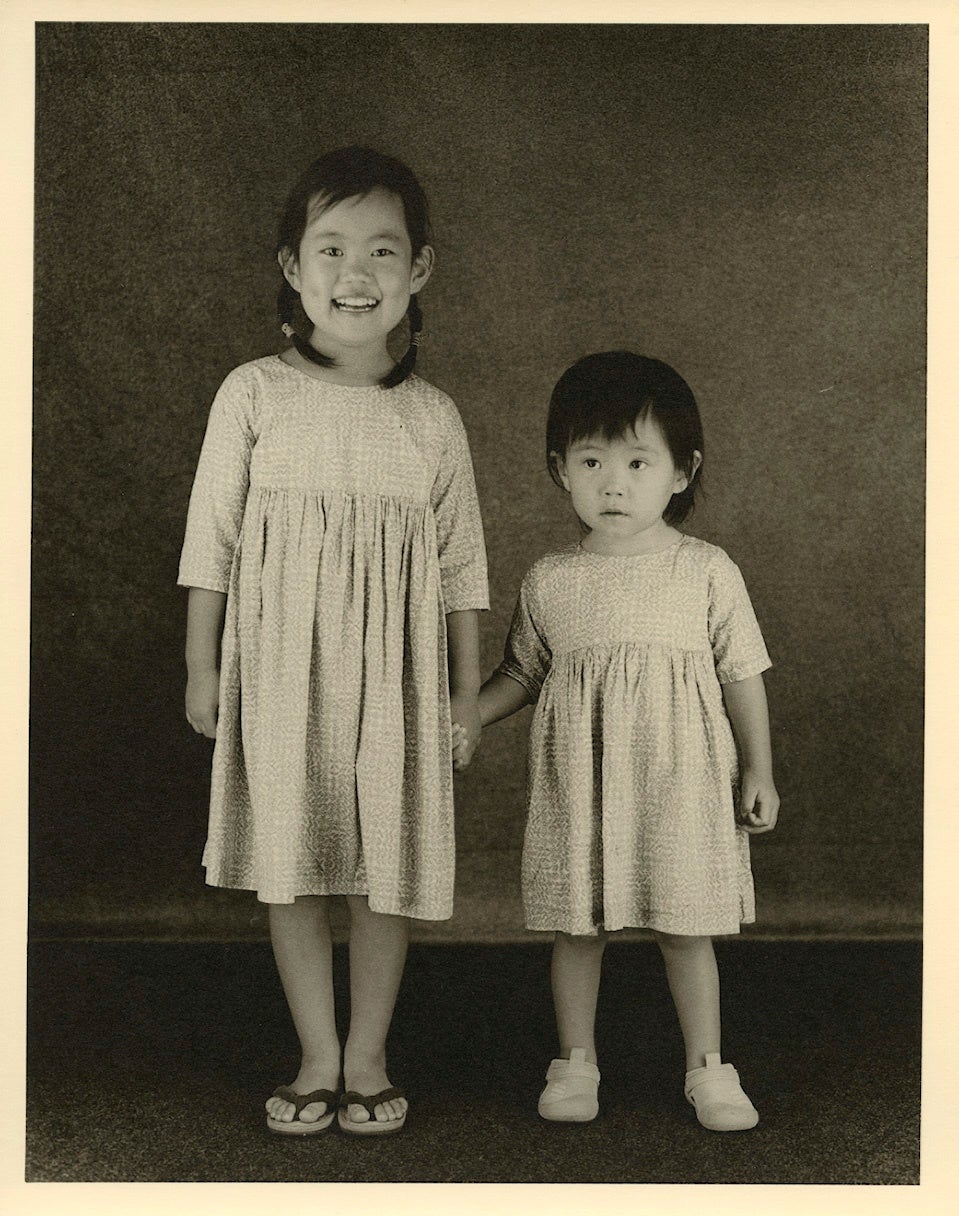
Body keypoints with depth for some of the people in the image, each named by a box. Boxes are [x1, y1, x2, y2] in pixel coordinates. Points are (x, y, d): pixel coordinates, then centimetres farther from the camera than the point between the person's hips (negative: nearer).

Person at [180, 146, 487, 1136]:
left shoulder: (432, 417, 3)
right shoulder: (254, 395, -2)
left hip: (393, 668, 1)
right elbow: (213, 536, 1)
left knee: (387, 864, 6)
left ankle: (368, 1055, 23)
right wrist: (202, 666, 0)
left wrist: (467, 683, 7)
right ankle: (318, 1056, 21)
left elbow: (460, 559, 8)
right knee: (291, 861, 6)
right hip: (281, 664, -1)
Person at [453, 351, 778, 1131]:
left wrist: (759, 771, 2)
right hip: (579, 779, 2)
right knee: (577, 926, 9)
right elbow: (523, 671, 16)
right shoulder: (550, 582, 3)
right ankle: (576, 1061, 25)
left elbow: (742, 673, 3)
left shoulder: (707, 572, -2)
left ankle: (708, 1067, 20)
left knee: (686, 926, 5)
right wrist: (467, 719, 3)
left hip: (679, 775, -2)